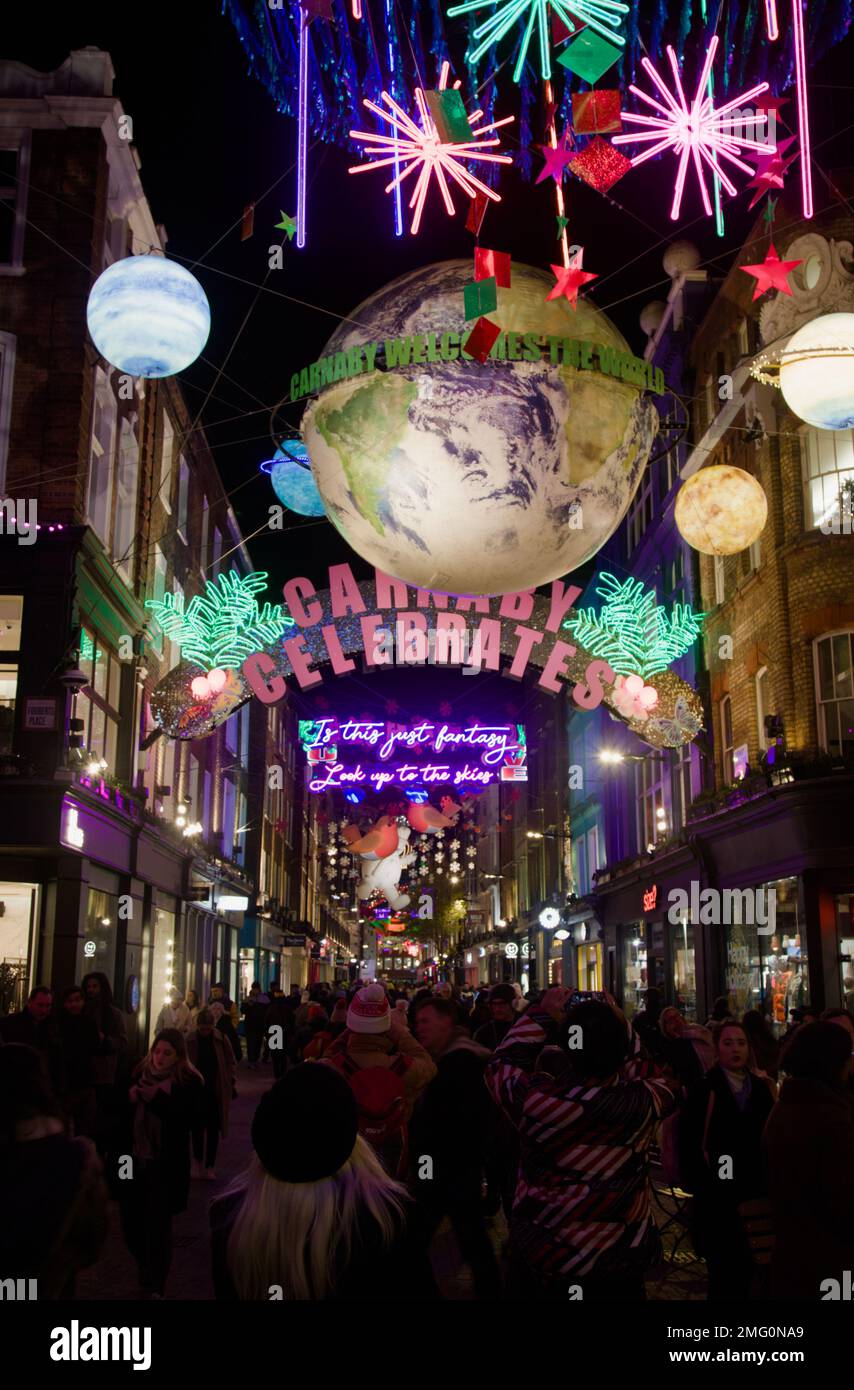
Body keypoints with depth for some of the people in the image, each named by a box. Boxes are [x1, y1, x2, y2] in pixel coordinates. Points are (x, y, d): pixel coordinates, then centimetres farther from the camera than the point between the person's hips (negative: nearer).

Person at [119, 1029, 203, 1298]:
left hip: (166, 1165, -4)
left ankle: (154, 1287, 20)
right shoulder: (140, 1074, 6)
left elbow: (188, 1120, -19)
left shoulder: (190, 1082, -5)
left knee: (158, 1226, 2)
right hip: (134, 1160, 4)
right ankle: (147, 1270, 37)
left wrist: (157, 1099, -24)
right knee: (131, 1221, 8)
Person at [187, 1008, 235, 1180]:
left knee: (213, 1129, 6)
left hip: (216, 1091, 0)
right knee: (197, 1127, 10)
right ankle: (198, 1162, 28)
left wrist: (230, 1082, -6)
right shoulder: (190, 1041, -7)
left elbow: (230, 1062, 2)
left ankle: (209, 1165, 15)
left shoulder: (221, 1039, -6)